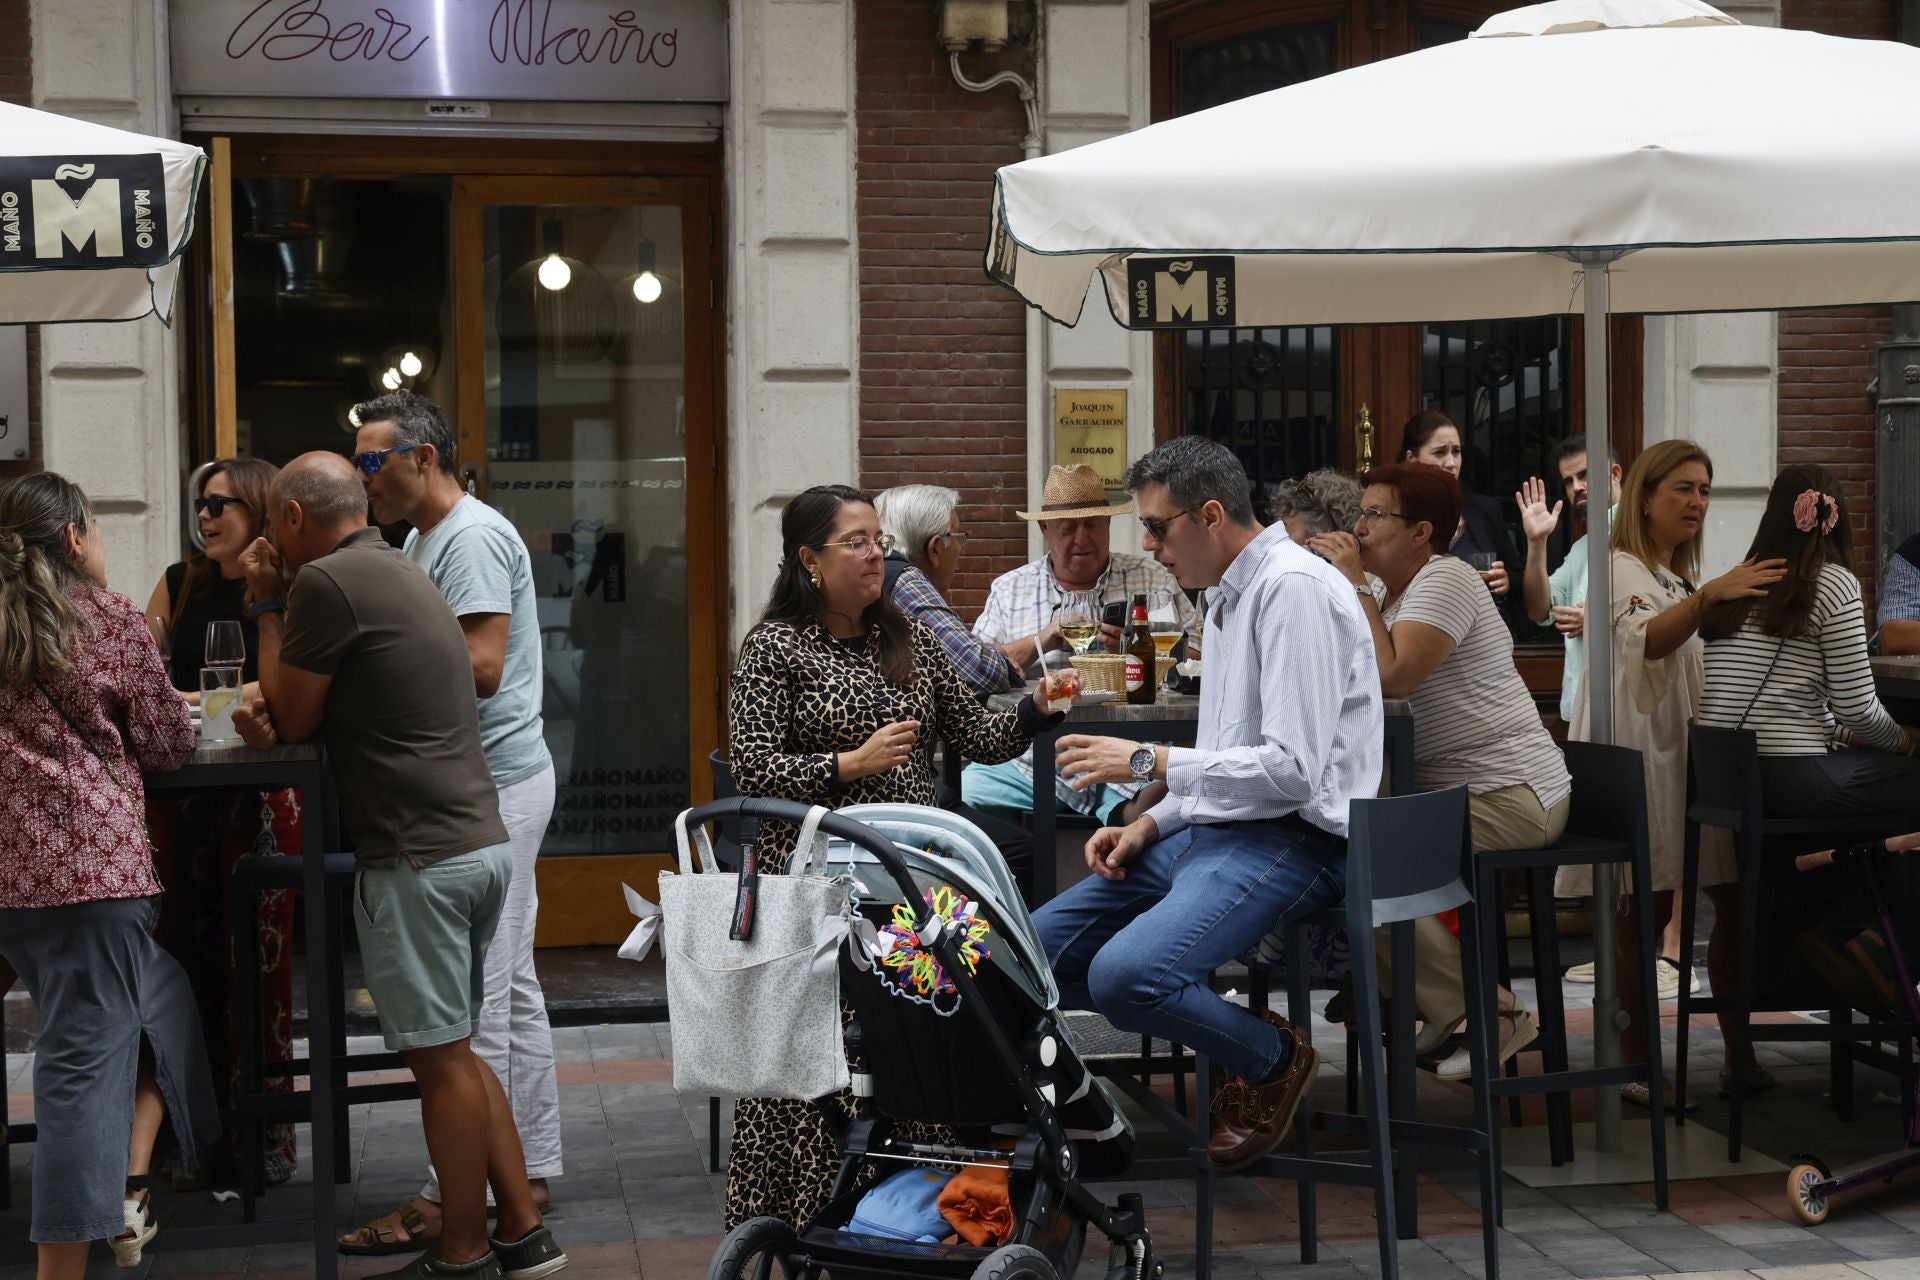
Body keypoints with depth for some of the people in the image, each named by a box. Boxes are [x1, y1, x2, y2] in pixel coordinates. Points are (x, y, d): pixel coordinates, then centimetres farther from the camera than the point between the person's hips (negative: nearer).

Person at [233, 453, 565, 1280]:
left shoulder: (326, 580, -11)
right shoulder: (398, 571, 19)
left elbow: (292, 720, -3)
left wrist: (267, 609, 6)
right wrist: (274, 708, 2)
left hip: (418, 856, -9)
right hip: (481, 843, 9)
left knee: (442, 1058, -1)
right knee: (454, 1053, 16)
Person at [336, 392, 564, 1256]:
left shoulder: (473, 538, -14)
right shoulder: (423, 539, 20)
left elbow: (480, 667, -22)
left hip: (490, 787, -11)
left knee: (473, 1005, -7)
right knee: (510, 989, 14)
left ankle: (451, 1200, -2)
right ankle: (527, 1172, 22)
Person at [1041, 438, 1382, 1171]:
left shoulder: (1293, 588, -14)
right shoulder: (1228, 595, 17)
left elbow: (1291, 769, -21)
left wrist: (1149, 762, -15)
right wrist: (1149, 826, 8)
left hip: (1290, 841, -10)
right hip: (1211, 832, 10)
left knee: (1123, 973, -30)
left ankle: (1272, 1057, -3)